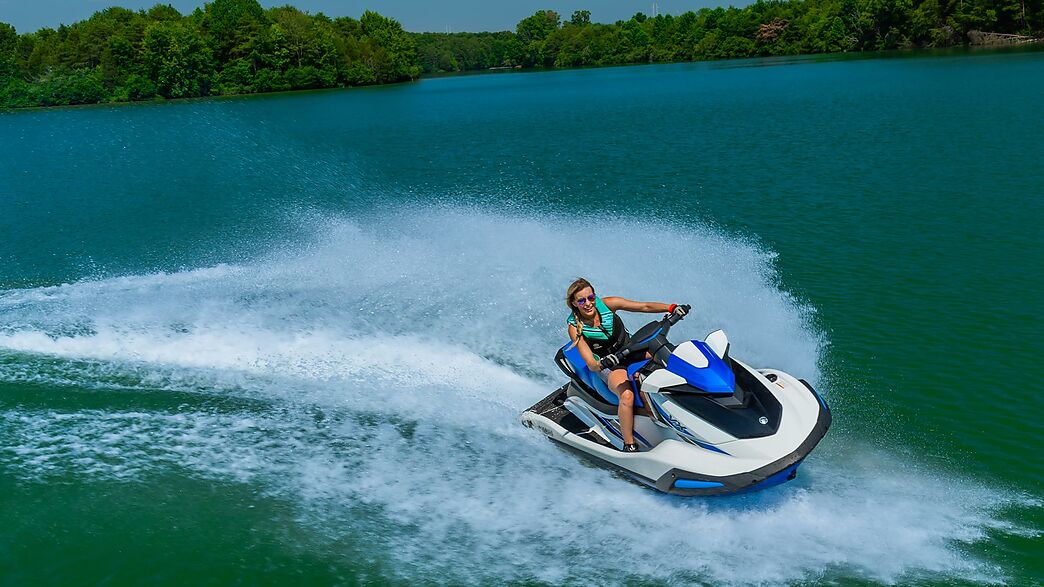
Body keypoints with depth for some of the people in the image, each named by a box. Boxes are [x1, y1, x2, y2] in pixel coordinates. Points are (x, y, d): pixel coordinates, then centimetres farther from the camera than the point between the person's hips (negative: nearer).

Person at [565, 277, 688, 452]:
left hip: (630, 348, 5)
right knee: (627, 395, -34)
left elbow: (644, 306, -8)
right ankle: (629, 446, -25)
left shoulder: (606, 304, -11)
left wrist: (672, 307, -22)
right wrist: (600, 364, -45)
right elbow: (591, 364, -22)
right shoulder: (575, 327, -16)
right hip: (610, 365, -4)